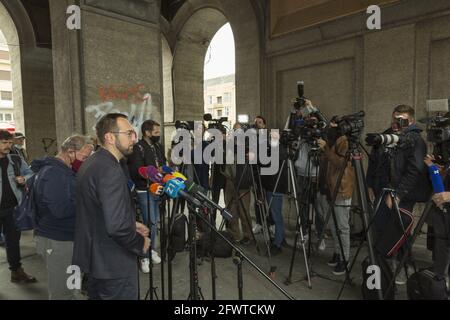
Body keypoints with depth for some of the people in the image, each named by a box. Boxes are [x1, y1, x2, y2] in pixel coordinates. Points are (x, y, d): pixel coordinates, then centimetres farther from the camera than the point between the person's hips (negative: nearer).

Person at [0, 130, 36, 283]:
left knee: (13, 239, 14)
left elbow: (30, 174, 13)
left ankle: (16, 271, 27)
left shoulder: (16, 160, 4)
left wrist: (24, 179, -10)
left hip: (12, 208, 3)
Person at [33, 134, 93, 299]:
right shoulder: (54, 173, -19)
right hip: (57, 241, -10)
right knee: (62, 293, 2)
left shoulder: (62, 170, 12)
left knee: (65, 289, 19)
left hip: (64, 237, 10)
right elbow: (61, 209, -28)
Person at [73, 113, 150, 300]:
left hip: (94, 259, 10)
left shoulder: (90, 164, 6)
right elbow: (117, 227, -31)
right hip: (114, 266, -9)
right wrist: (141, 244, -14)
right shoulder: (111, 171, -25)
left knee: (98, 294, 24)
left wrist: (131, 225, 10)